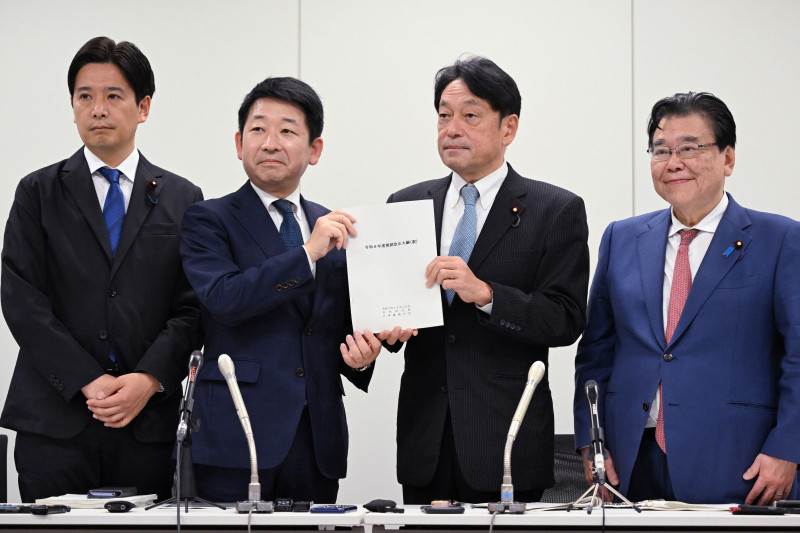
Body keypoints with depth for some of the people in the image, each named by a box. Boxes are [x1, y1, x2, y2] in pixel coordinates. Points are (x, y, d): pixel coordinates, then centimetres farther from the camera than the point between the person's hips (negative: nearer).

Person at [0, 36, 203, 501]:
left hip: (148, 421, 1)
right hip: (54, 419, 0)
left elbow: (191, 307, 5)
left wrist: (149, 380, -11)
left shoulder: (182, 199, 10)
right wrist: (88, 382, -11)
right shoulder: (38, 193, 8)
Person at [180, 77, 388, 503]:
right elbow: (222, 297, -16)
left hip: (318, 438, 4)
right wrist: (308, 253, -20)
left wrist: (360, 353, 0)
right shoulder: (208, 220, 2)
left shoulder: (335, 229, 16)